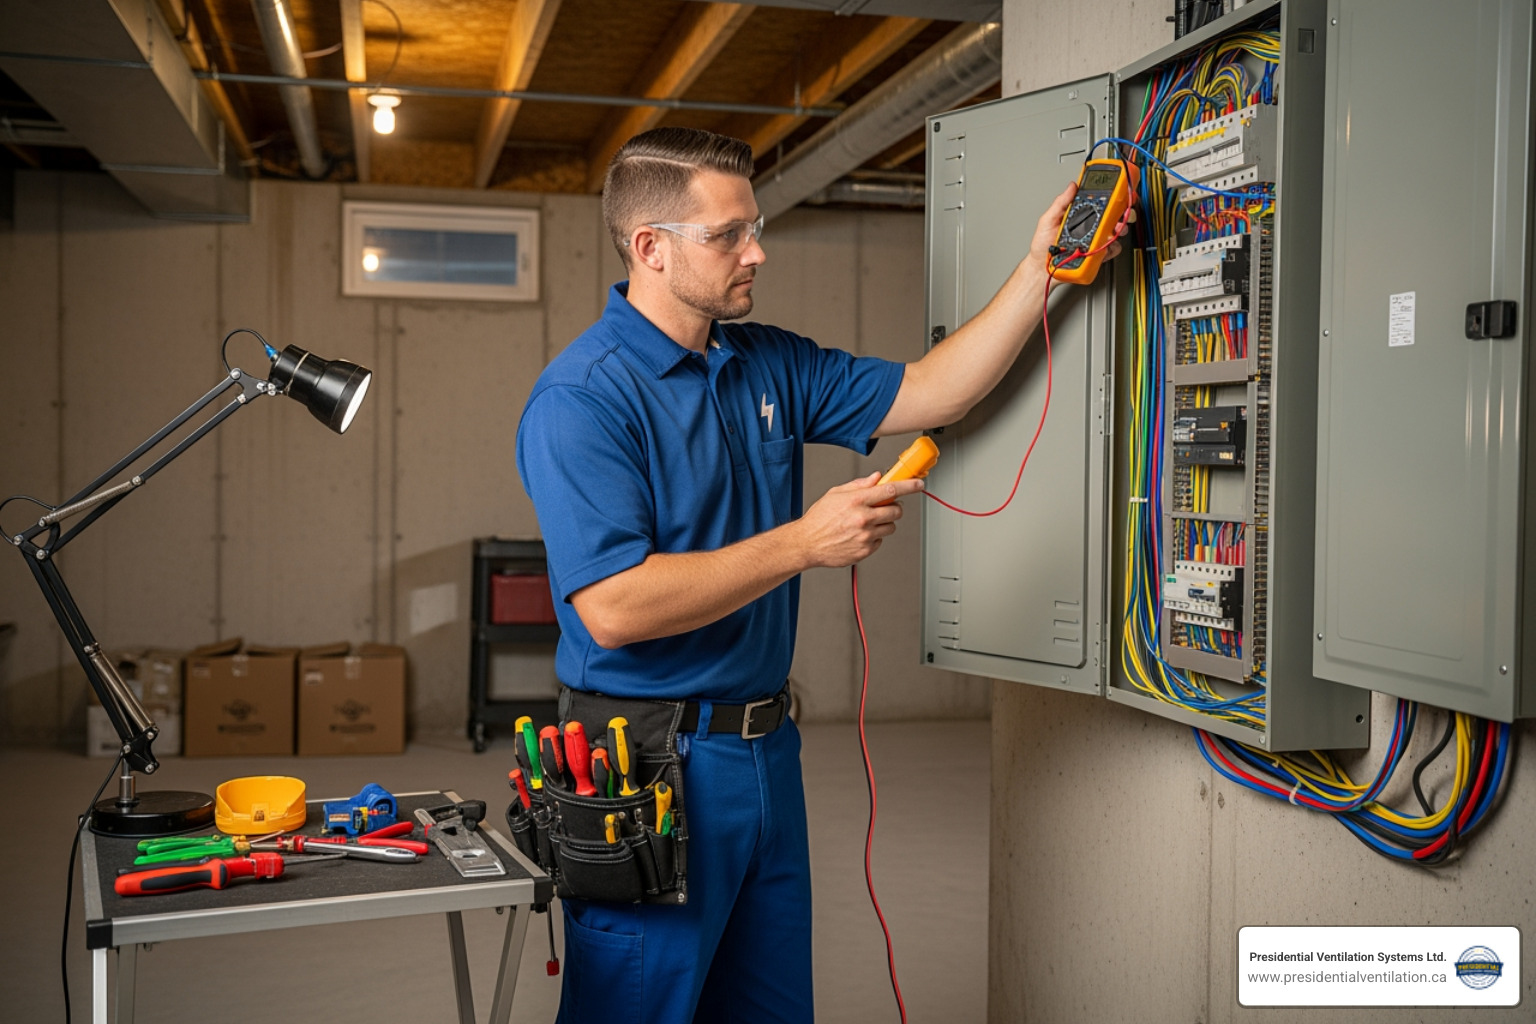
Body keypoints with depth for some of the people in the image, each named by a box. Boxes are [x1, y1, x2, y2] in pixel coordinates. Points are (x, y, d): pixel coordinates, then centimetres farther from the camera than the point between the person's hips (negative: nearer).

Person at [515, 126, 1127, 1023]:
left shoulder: (772, 365, 9)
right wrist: (807, 543, -22)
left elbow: (929, 392, 10)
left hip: (766, 749, 8)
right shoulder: (581, 399, -16)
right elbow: (614, 607, -26)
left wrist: (1041, 268, 2)